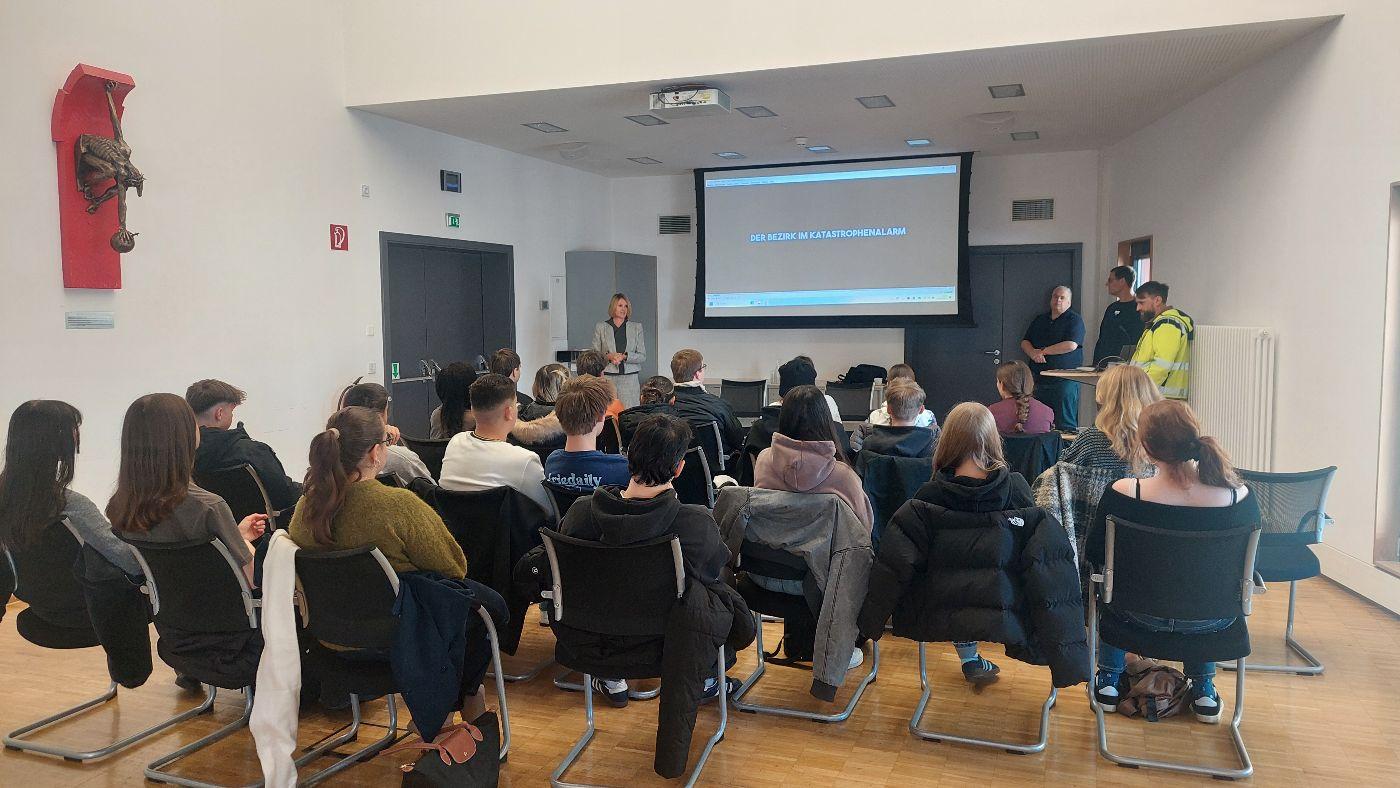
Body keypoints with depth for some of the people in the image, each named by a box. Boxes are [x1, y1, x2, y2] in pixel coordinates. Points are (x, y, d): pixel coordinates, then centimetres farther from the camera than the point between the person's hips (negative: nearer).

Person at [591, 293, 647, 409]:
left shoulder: (636, 327, 11)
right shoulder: (600, 327, 10)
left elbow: (642, 356, 6)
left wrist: (624, 356, -9)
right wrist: (608, 356, -11)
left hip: (629, 377, 1)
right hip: (607, 377, 0)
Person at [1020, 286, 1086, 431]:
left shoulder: (1074, 320, 1)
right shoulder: (1040, 319, 20)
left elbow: (1071, 345, -14)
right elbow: (1025, 343, 15)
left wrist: (1043, 351, -9)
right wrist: (1033, 353, -8)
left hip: (1064, 380, -5)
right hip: (1039, 379, 5)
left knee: (1064, 423, -7)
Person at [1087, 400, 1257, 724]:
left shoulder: (1122, 494, -26)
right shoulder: (1240, 498, -21)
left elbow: (1095, 554, -8)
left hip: (1143, 617, -1)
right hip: (1211, 622, 2)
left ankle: (1109, 680, 42)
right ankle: (1204, 690, 43)